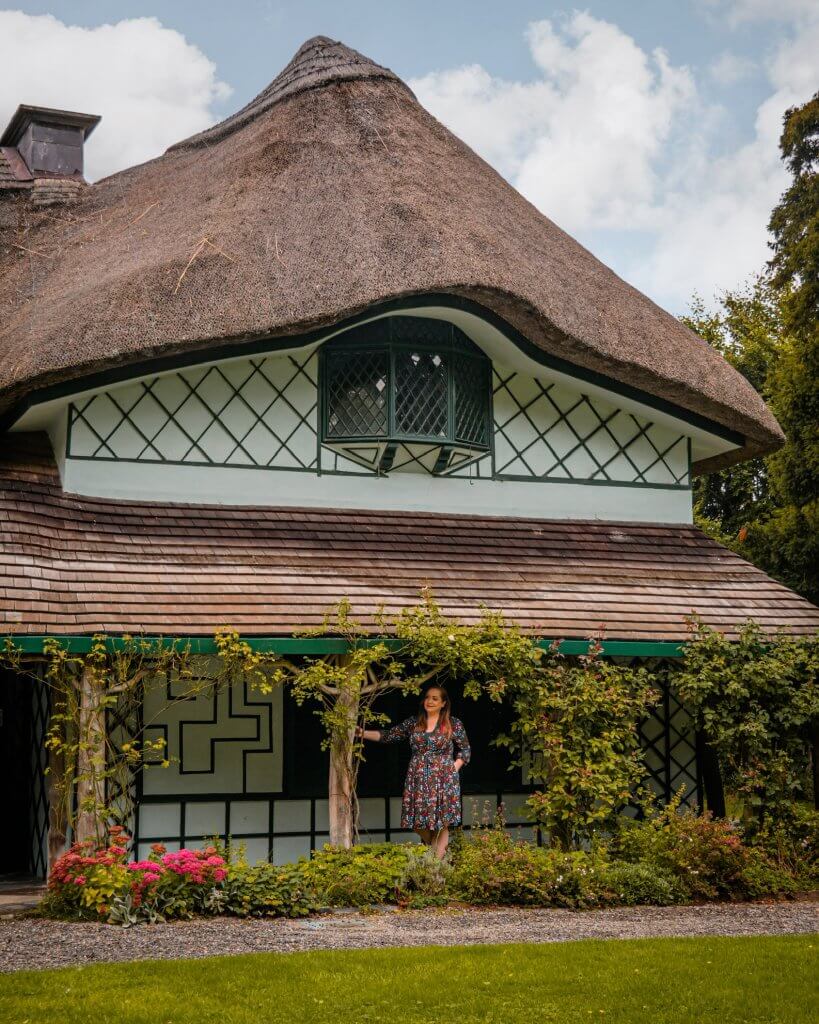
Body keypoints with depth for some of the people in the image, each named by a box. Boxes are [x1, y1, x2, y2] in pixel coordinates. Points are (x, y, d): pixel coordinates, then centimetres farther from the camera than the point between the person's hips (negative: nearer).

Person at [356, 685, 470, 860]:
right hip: (418, 780, 3)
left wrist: (454, 768, -4)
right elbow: (388, 735, 5)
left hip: (443, 780, -3)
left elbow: (465, 750, 8)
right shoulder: (413, 723, 9)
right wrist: (364, 733, -6)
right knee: (421, 823, -1)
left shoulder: (453, 724, 2)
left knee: (440, 823, -6)